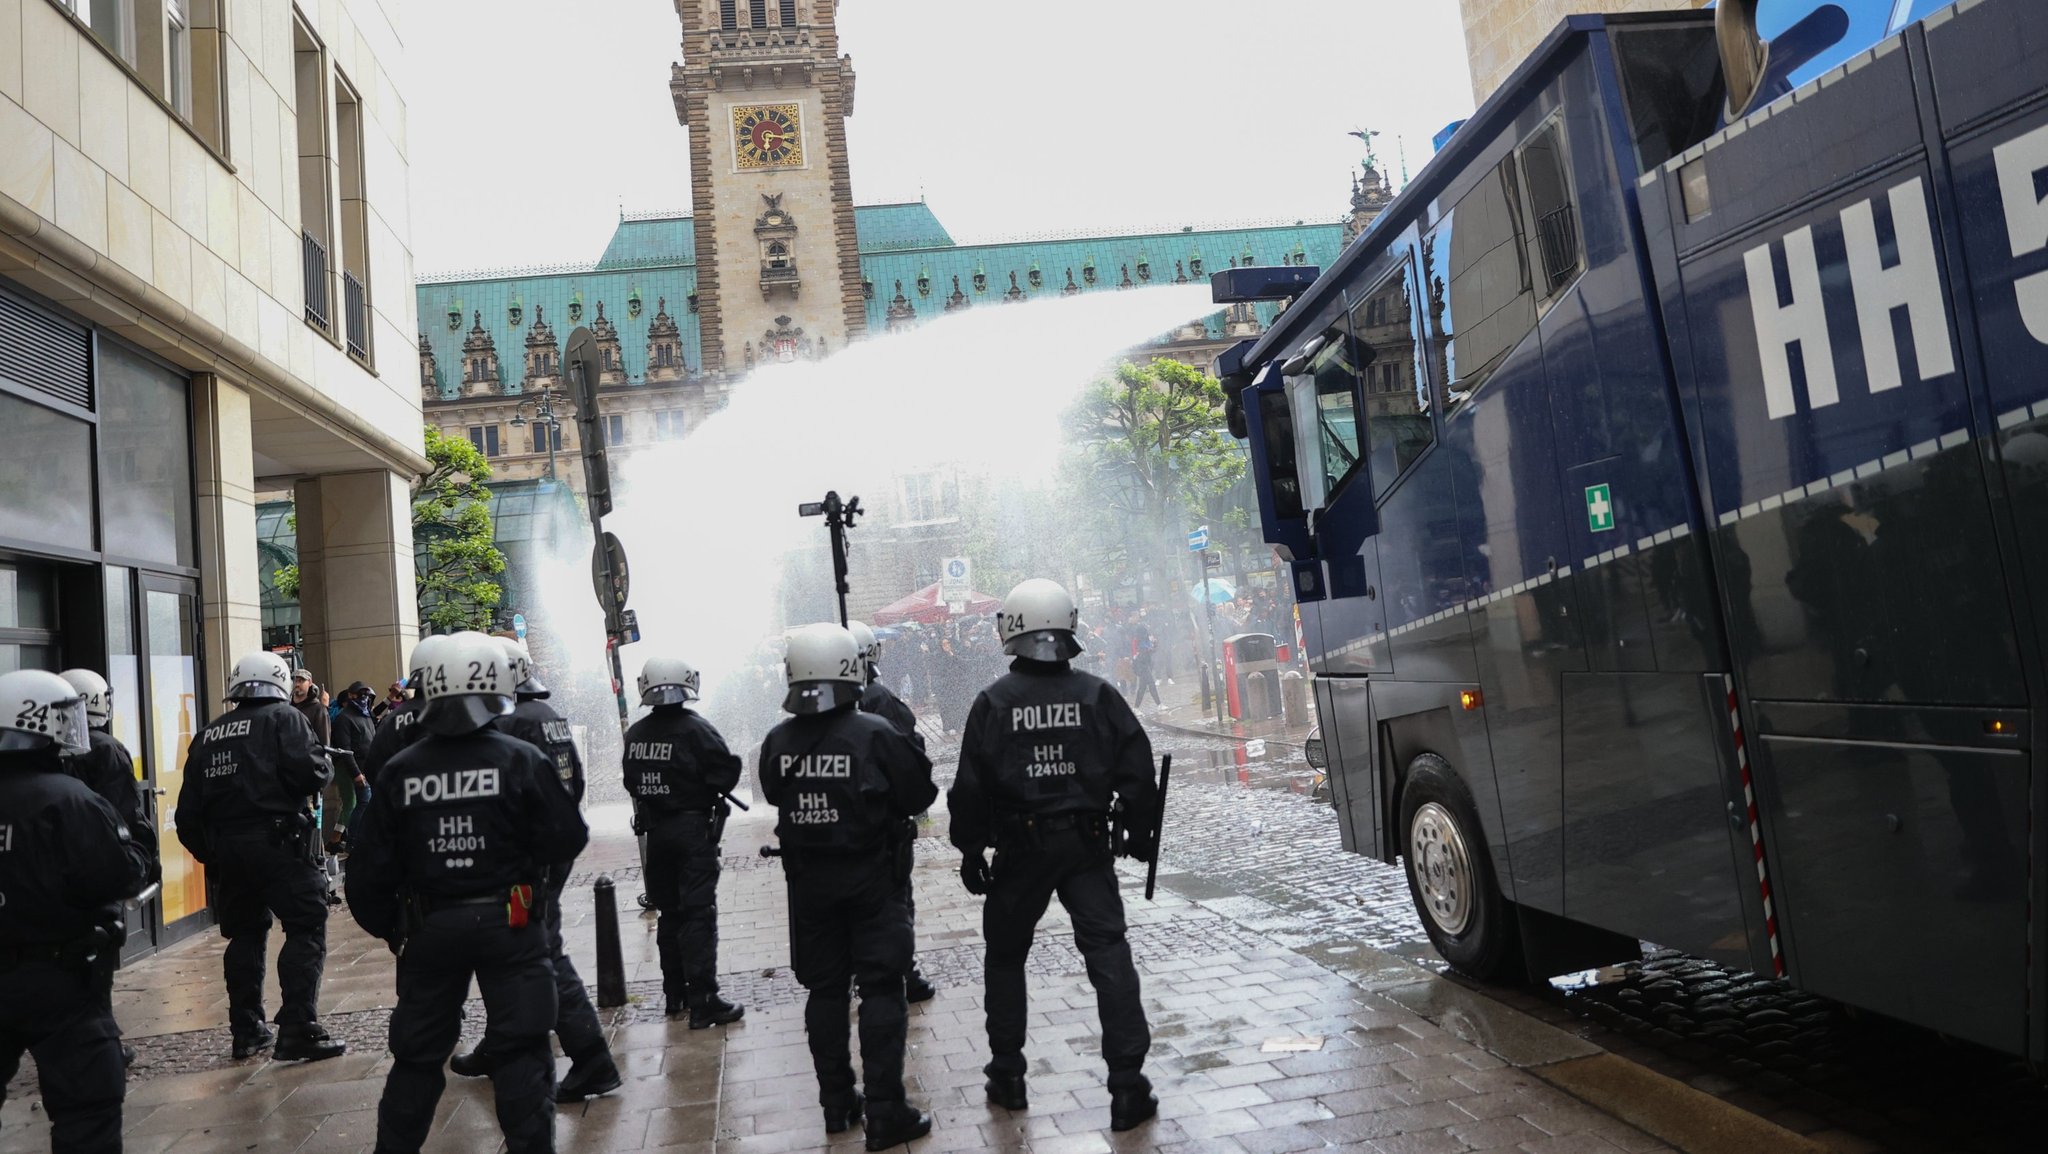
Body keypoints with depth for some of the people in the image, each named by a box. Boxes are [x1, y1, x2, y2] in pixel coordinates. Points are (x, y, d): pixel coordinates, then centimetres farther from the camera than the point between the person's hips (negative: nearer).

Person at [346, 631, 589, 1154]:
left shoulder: (399, 771, -2)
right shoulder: (521, 760, -12)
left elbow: (371, 866, 2)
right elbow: (567, 839, -11)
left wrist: (386, 925, 17)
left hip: (430, 930, 3)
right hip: (508, 922, -3)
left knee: (417, 1052, 19)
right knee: (520, 1051, 5)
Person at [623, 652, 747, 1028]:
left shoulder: (635, 734, 2)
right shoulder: (694, 729, -16)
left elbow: (632, 783, 8)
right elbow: (727, 774, -17)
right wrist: (705, 786, 2)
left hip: (656, 831, 6)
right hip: (694, 829, -6)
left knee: (669, 913, 17)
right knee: (699, 914, -4)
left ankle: (675, 993, 26)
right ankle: (702, 1000, -6)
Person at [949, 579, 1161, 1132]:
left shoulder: (993, 702, -5)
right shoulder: (1097, 694, -2)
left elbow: (970, 787, -5)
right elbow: (1136, 769, -1)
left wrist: (970, 850, 6)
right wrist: (1140, 832, 11)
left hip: (1020, 848, 0)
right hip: (1086, 843, 1)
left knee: (1005, 957, 16)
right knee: (1109, 954, 1)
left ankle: (1007, 1075, 24)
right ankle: (1128, 1085, -2)